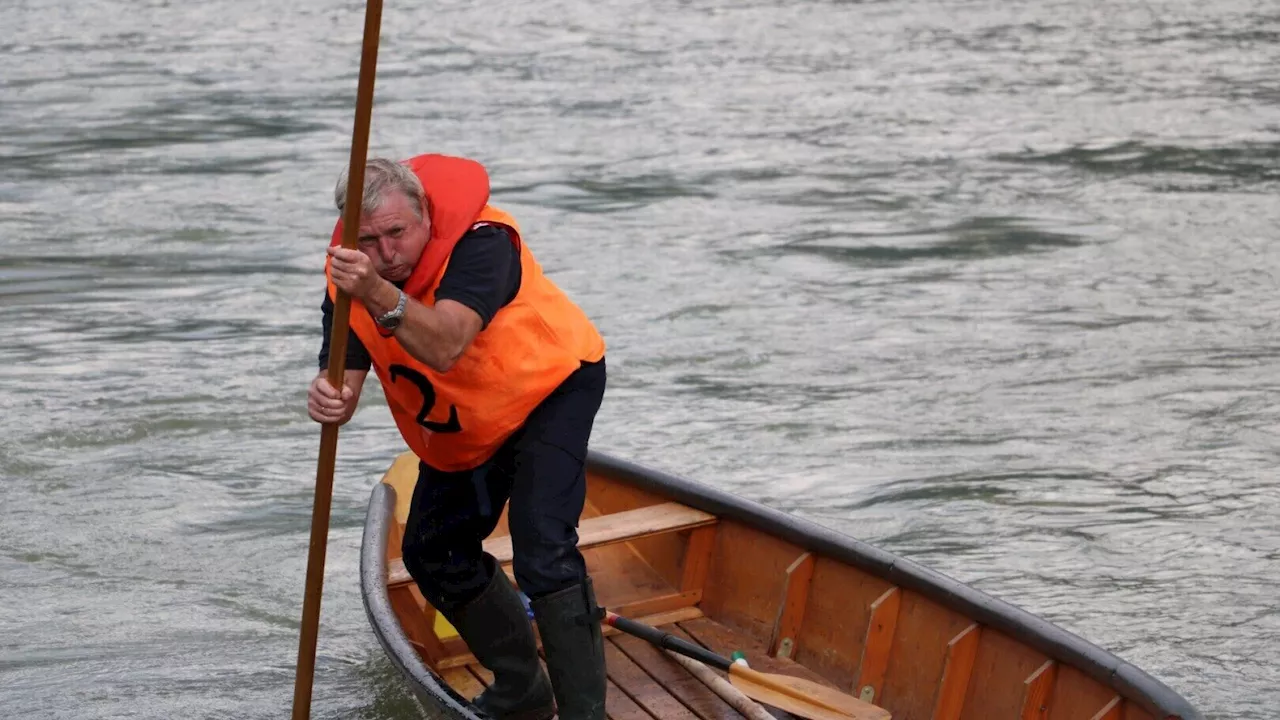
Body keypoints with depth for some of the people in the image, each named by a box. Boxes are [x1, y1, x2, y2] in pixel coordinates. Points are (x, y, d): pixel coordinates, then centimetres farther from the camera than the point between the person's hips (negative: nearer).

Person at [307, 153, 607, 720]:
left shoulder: (480, 240, -34)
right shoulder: (348, 271, -16)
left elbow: (445, 348, -48)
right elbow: (342, 372, -23)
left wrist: (380, 295, -63)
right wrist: (330, 400, -47)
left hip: (552, 386, -7)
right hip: (463, 426, 7)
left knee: (543, 550, -23)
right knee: (434, 557, 12)